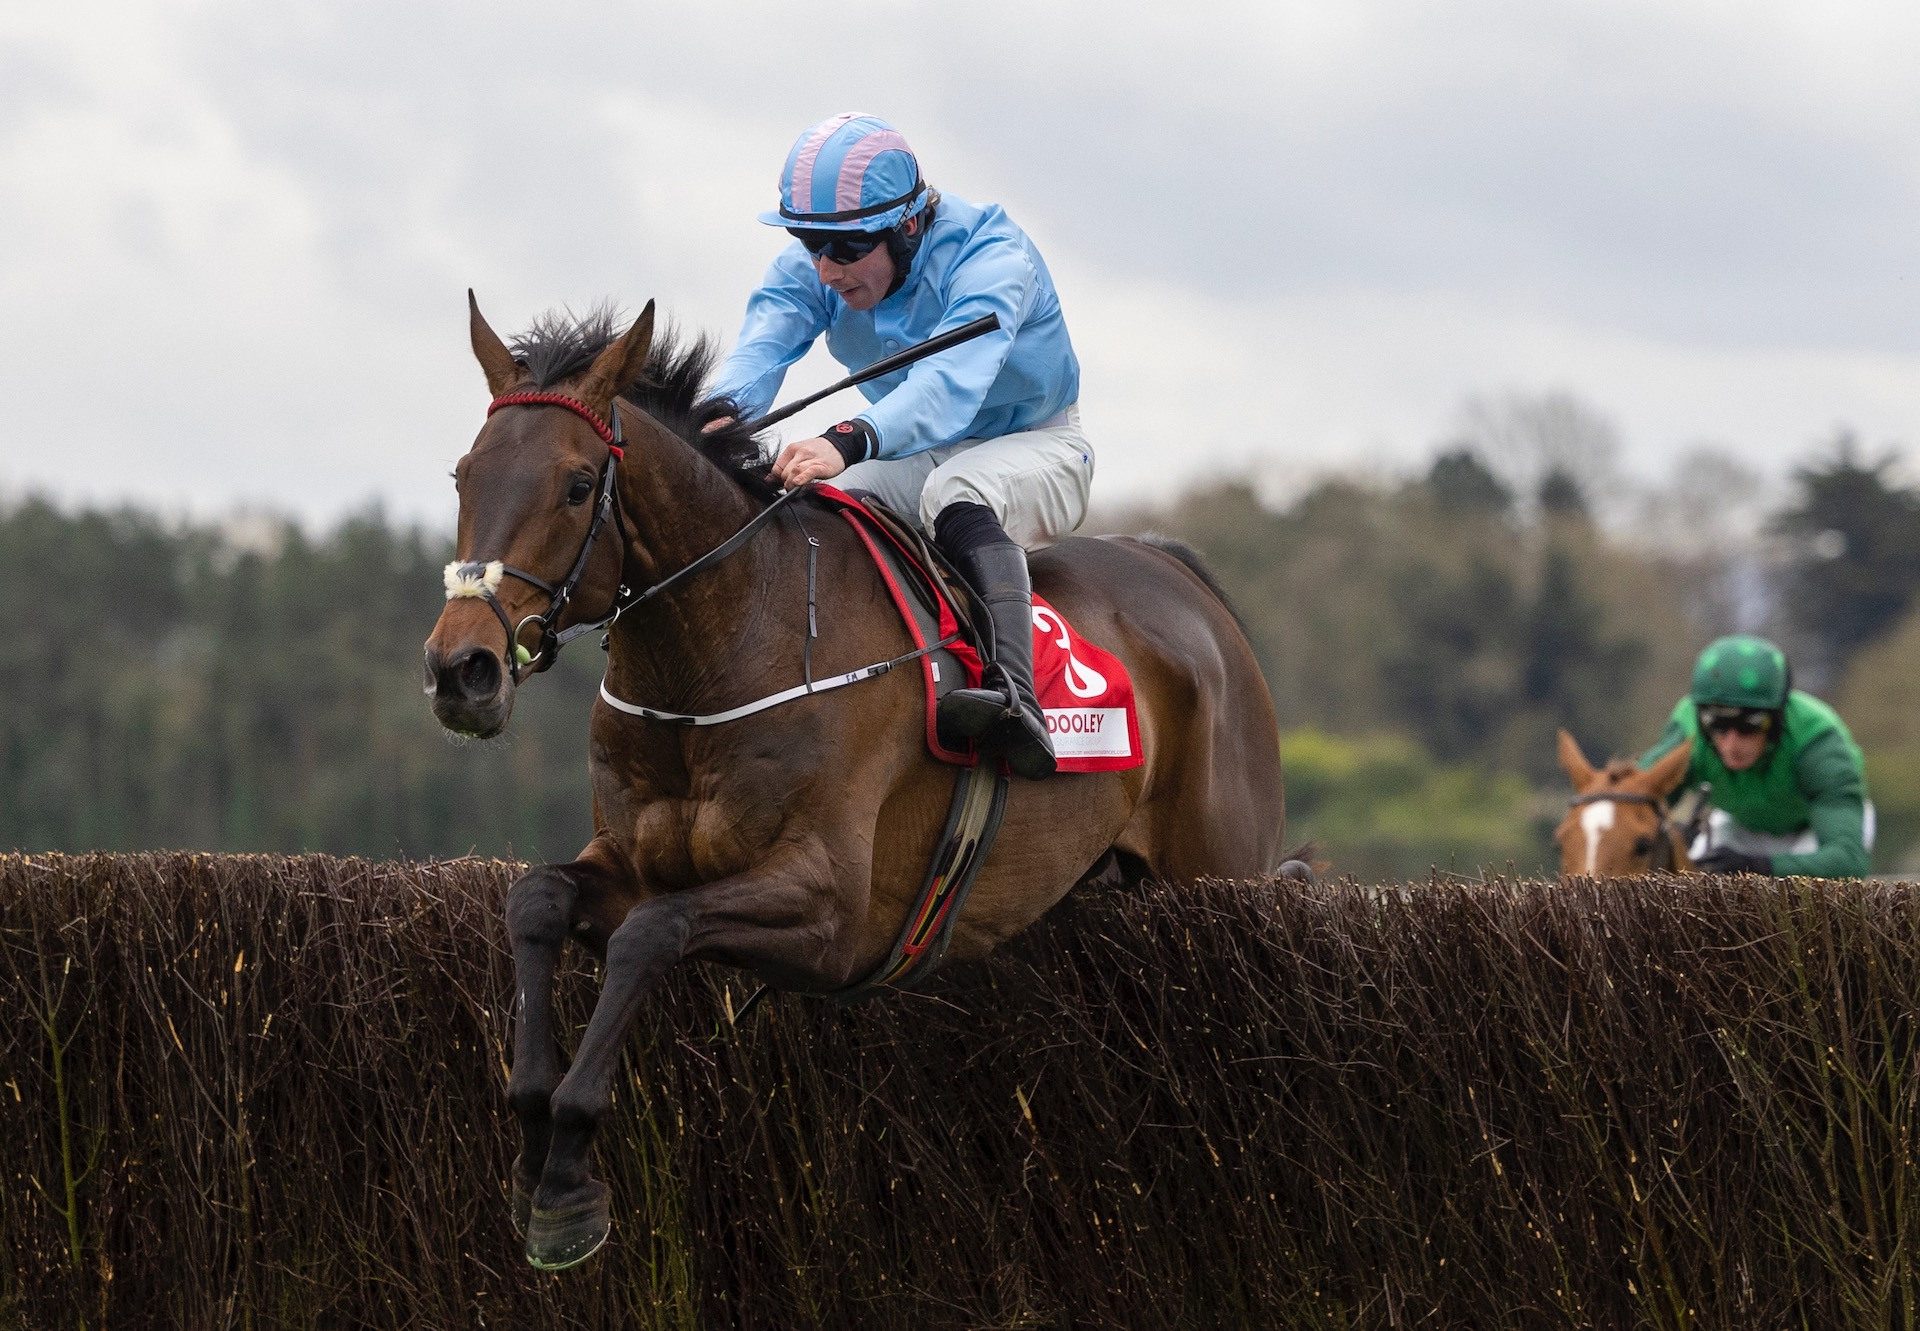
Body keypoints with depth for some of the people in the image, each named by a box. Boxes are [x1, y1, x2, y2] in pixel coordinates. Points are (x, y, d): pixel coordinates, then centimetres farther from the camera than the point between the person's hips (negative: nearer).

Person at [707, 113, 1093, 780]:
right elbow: (760, 347, -30)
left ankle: (1016, 697, -56)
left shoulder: (990, 256, -29)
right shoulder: (809, 267, -11)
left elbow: (951, 380, -47)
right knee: (803, 508, -22)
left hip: (1035, 449, -6)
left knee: (955, 489, -38)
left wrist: (849, 442, -66)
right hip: (917, 458, 6)